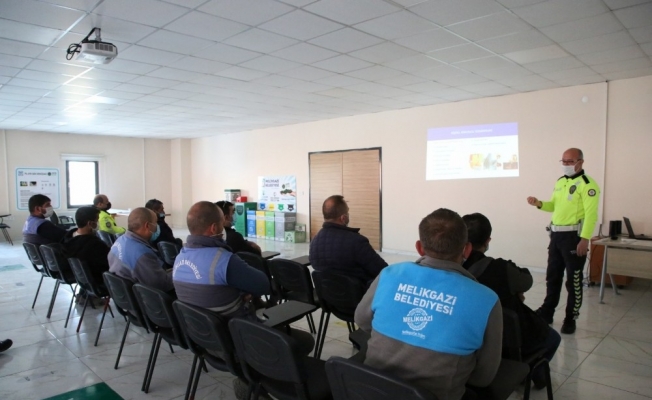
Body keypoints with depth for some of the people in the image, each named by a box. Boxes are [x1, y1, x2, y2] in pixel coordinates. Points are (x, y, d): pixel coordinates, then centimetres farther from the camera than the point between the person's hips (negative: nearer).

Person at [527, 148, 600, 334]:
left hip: (574, 236, -8)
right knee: (552, 276, 15)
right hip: (556, 234, 8)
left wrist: (584, 239, -24)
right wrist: (539, 204, -1)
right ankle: (546, 312, 27)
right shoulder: (560, 181, 13)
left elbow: (591, 214, -18)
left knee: (573, 280, 3)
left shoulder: (587, 184, -12)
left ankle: (570, 319, 15)